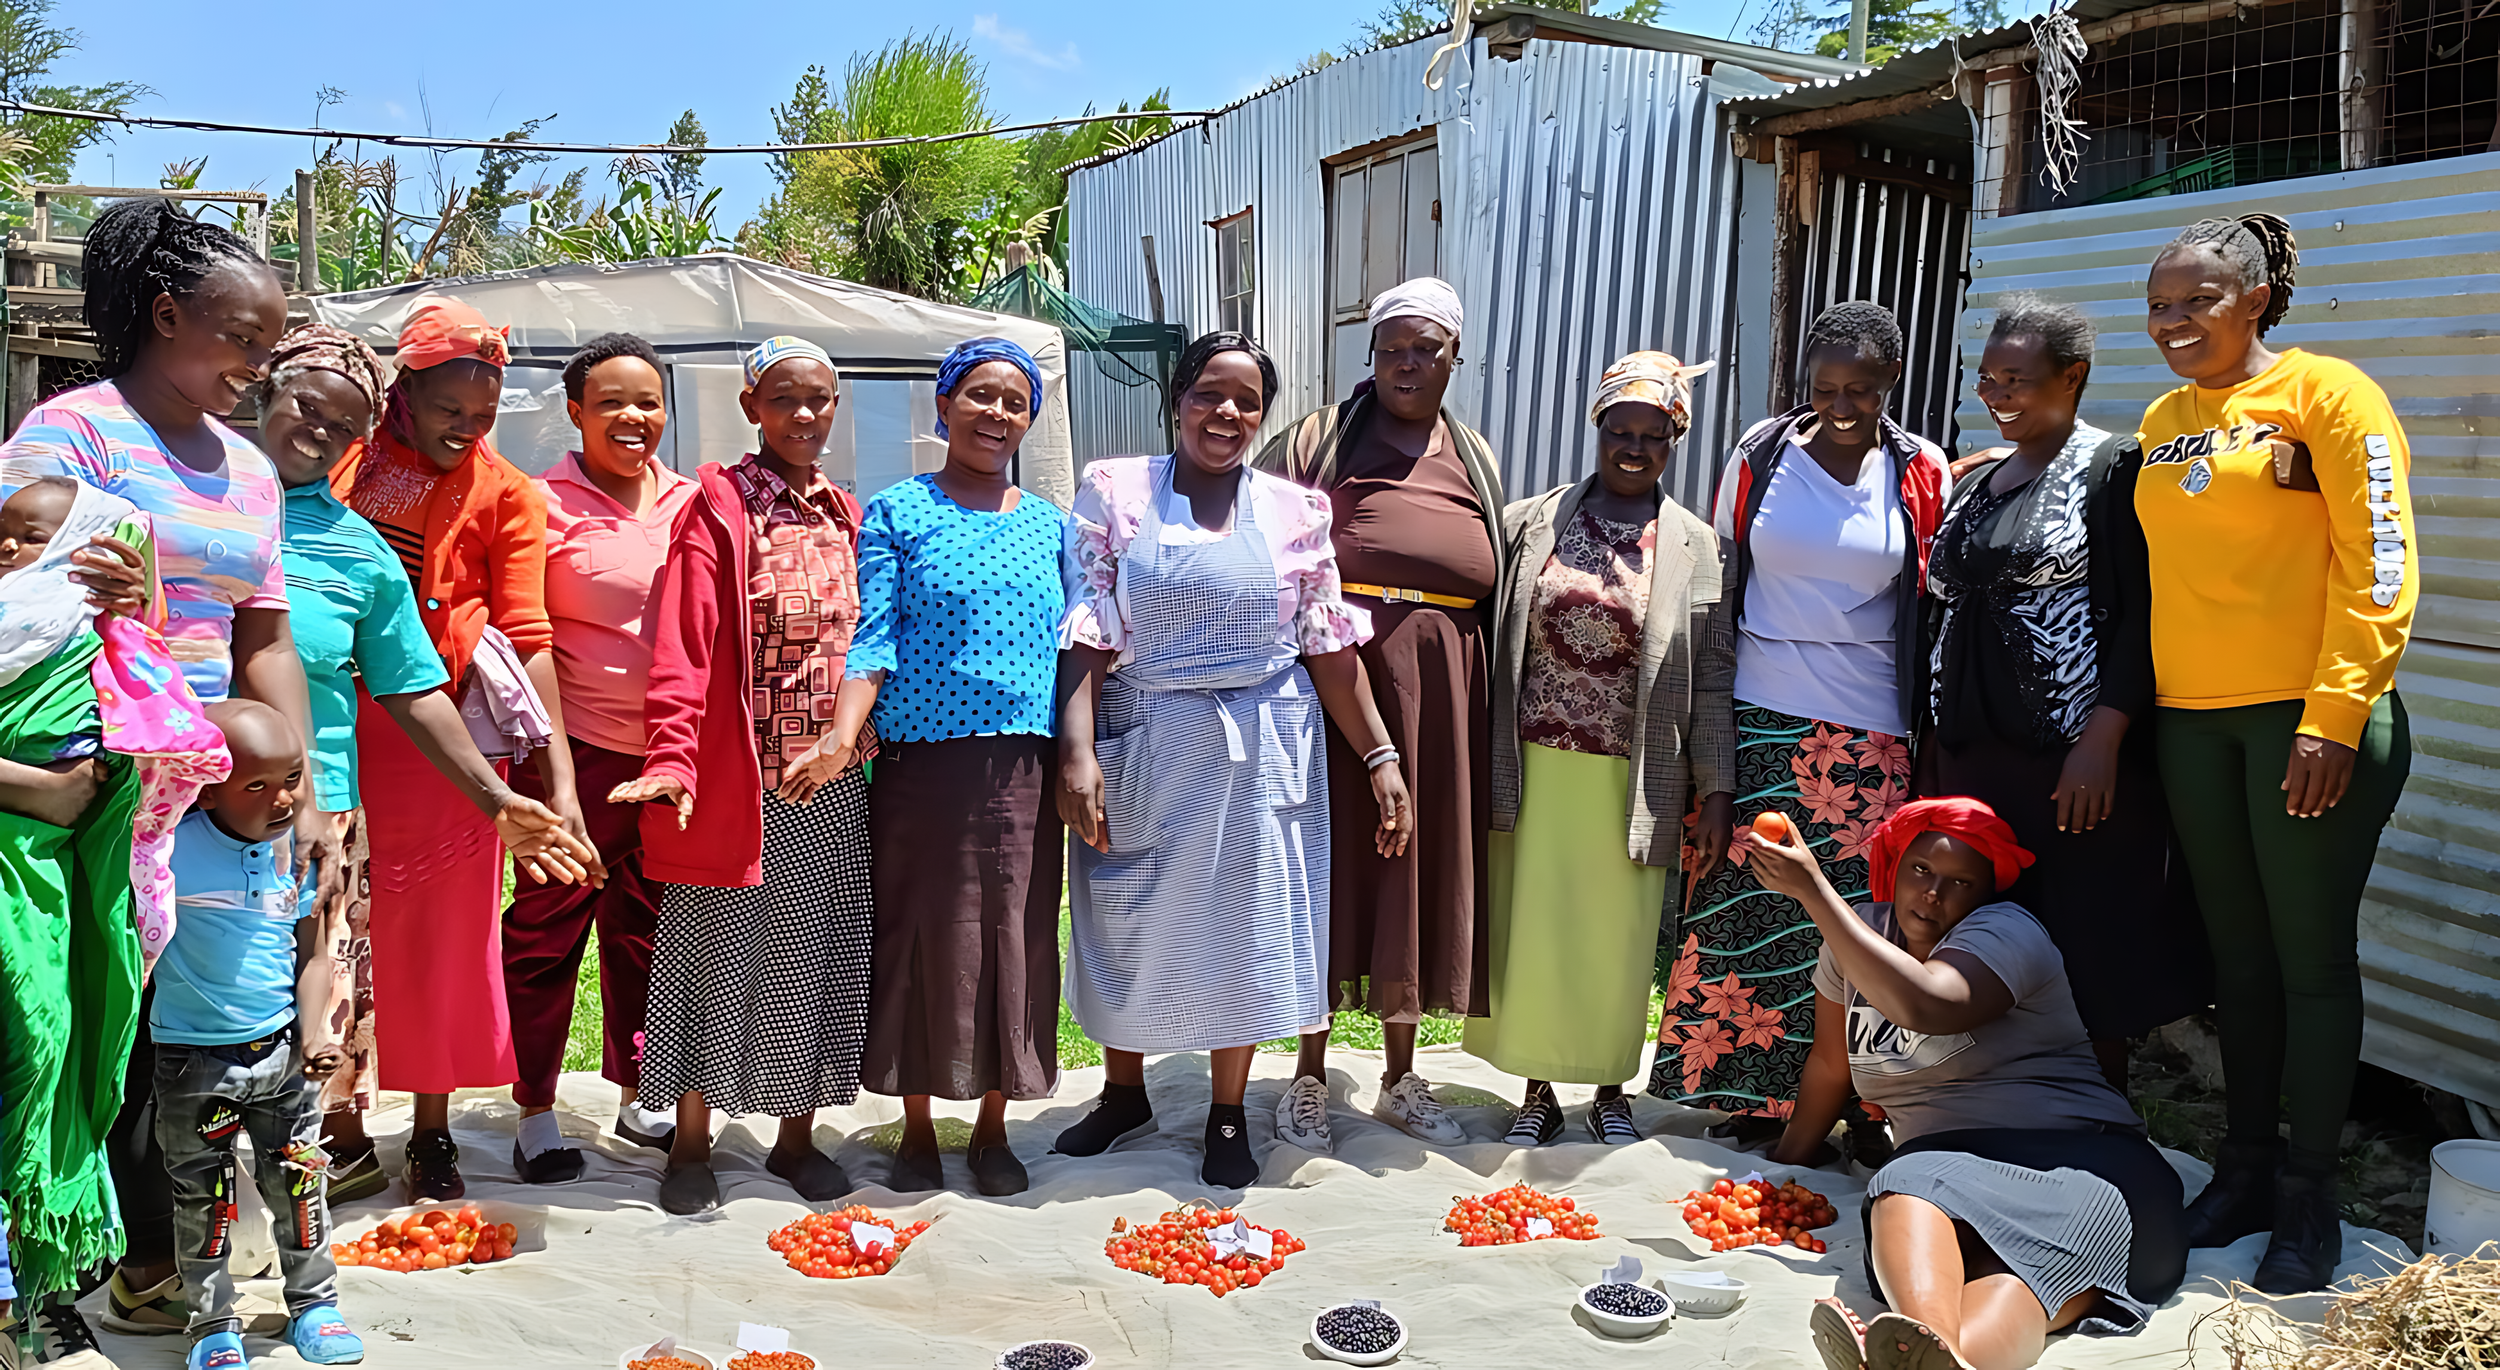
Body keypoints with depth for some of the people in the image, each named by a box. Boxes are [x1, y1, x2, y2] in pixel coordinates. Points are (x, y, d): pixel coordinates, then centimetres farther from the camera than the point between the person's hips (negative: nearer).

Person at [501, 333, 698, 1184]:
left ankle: (636, 1096, 26)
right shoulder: (545, 504, -2)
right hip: (577, 750, -4)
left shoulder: (689, 502, 10)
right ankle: (536, 1114, 14)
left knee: (645, 926, 13)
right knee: (548, 926, 2)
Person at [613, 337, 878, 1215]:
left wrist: (851, 741, 5)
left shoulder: (848, 516, 12)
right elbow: (682, 648, -13)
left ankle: (797, 1134, 25)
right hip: (735, 779, -4)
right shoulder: (717, 507, -4)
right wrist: (672, 760, -24)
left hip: (831, 781, 5)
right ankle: (692, 1140, 21)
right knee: (717, 953, 5)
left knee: (816, 957, 10)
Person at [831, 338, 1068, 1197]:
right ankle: (918, 1131, 20)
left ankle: (993, 1127, 22)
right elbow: (872, 640, -5)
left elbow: (1072, 648, 13)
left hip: (1022, 768, 3)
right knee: (920, 938, 4)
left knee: (1015, 940, 6)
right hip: (921, 764, -2)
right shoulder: (897, 513, 3)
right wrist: (842, 738, -18)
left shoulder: (1050, 525, 12)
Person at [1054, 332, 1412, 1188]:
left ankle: (1228, 1114, 25)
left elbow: (1330, 644, 3)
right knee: (1128, 919, 12)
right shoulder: (1113, 490, -1)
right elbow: (1085, 631, -7)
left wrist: (1381, 756, -1)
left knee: (1246, 918, 6)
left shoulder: (1295, 510, 2)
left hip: (1257, 752, 1)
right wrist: (1076, 749, -17)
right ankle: (1123, 1093, 35)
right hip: (1140, 745, 0)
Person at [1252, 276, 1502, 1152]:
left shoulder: (1477, 460, 15)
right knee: (1332, 860, 1)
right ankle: (1310, 1077, 17)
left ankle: (1401, 1079, 25)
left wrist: (1488, 706, 9)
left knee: (1419, 866, 10)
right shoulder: (1318, 440, 1)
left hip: (1438, 694, 4)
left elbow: (1496, 591, 17)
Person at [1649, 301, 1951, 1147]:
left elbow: (1933, 609, 8)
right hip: (1758, 723, 1)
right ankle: (1755, 1094, 13)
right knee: (1748, 902, 0)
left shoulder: (1921, 475, 3)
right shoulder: (1759, 456, 4)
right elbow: (1719, 586, 11)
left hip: (1871, 732, -1)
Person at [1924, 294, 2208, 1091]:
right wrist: (1934, 743, 17)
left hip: (2076, 763, -6)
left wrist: (2103, 739, -19)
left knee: (2090, 961, 0)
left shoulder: (2112, 472, -3)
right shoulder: (1974, 485, 18)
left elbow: (2142, 619, -11)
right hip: (1971, 757, 7)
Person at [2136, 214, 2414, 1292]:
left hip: (2308, 718, -6)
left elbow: (2379, 565, -11)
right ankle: (2244, 1171, 24)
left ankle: (2307, 1198, 13)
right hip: (2192, 718, 6)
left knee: (2312, 958, 2)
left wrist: (2335, 715, -17)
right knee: (2239, 956, 13)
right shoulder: (2161, 420, 13)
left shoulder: (2325, 392, -6)